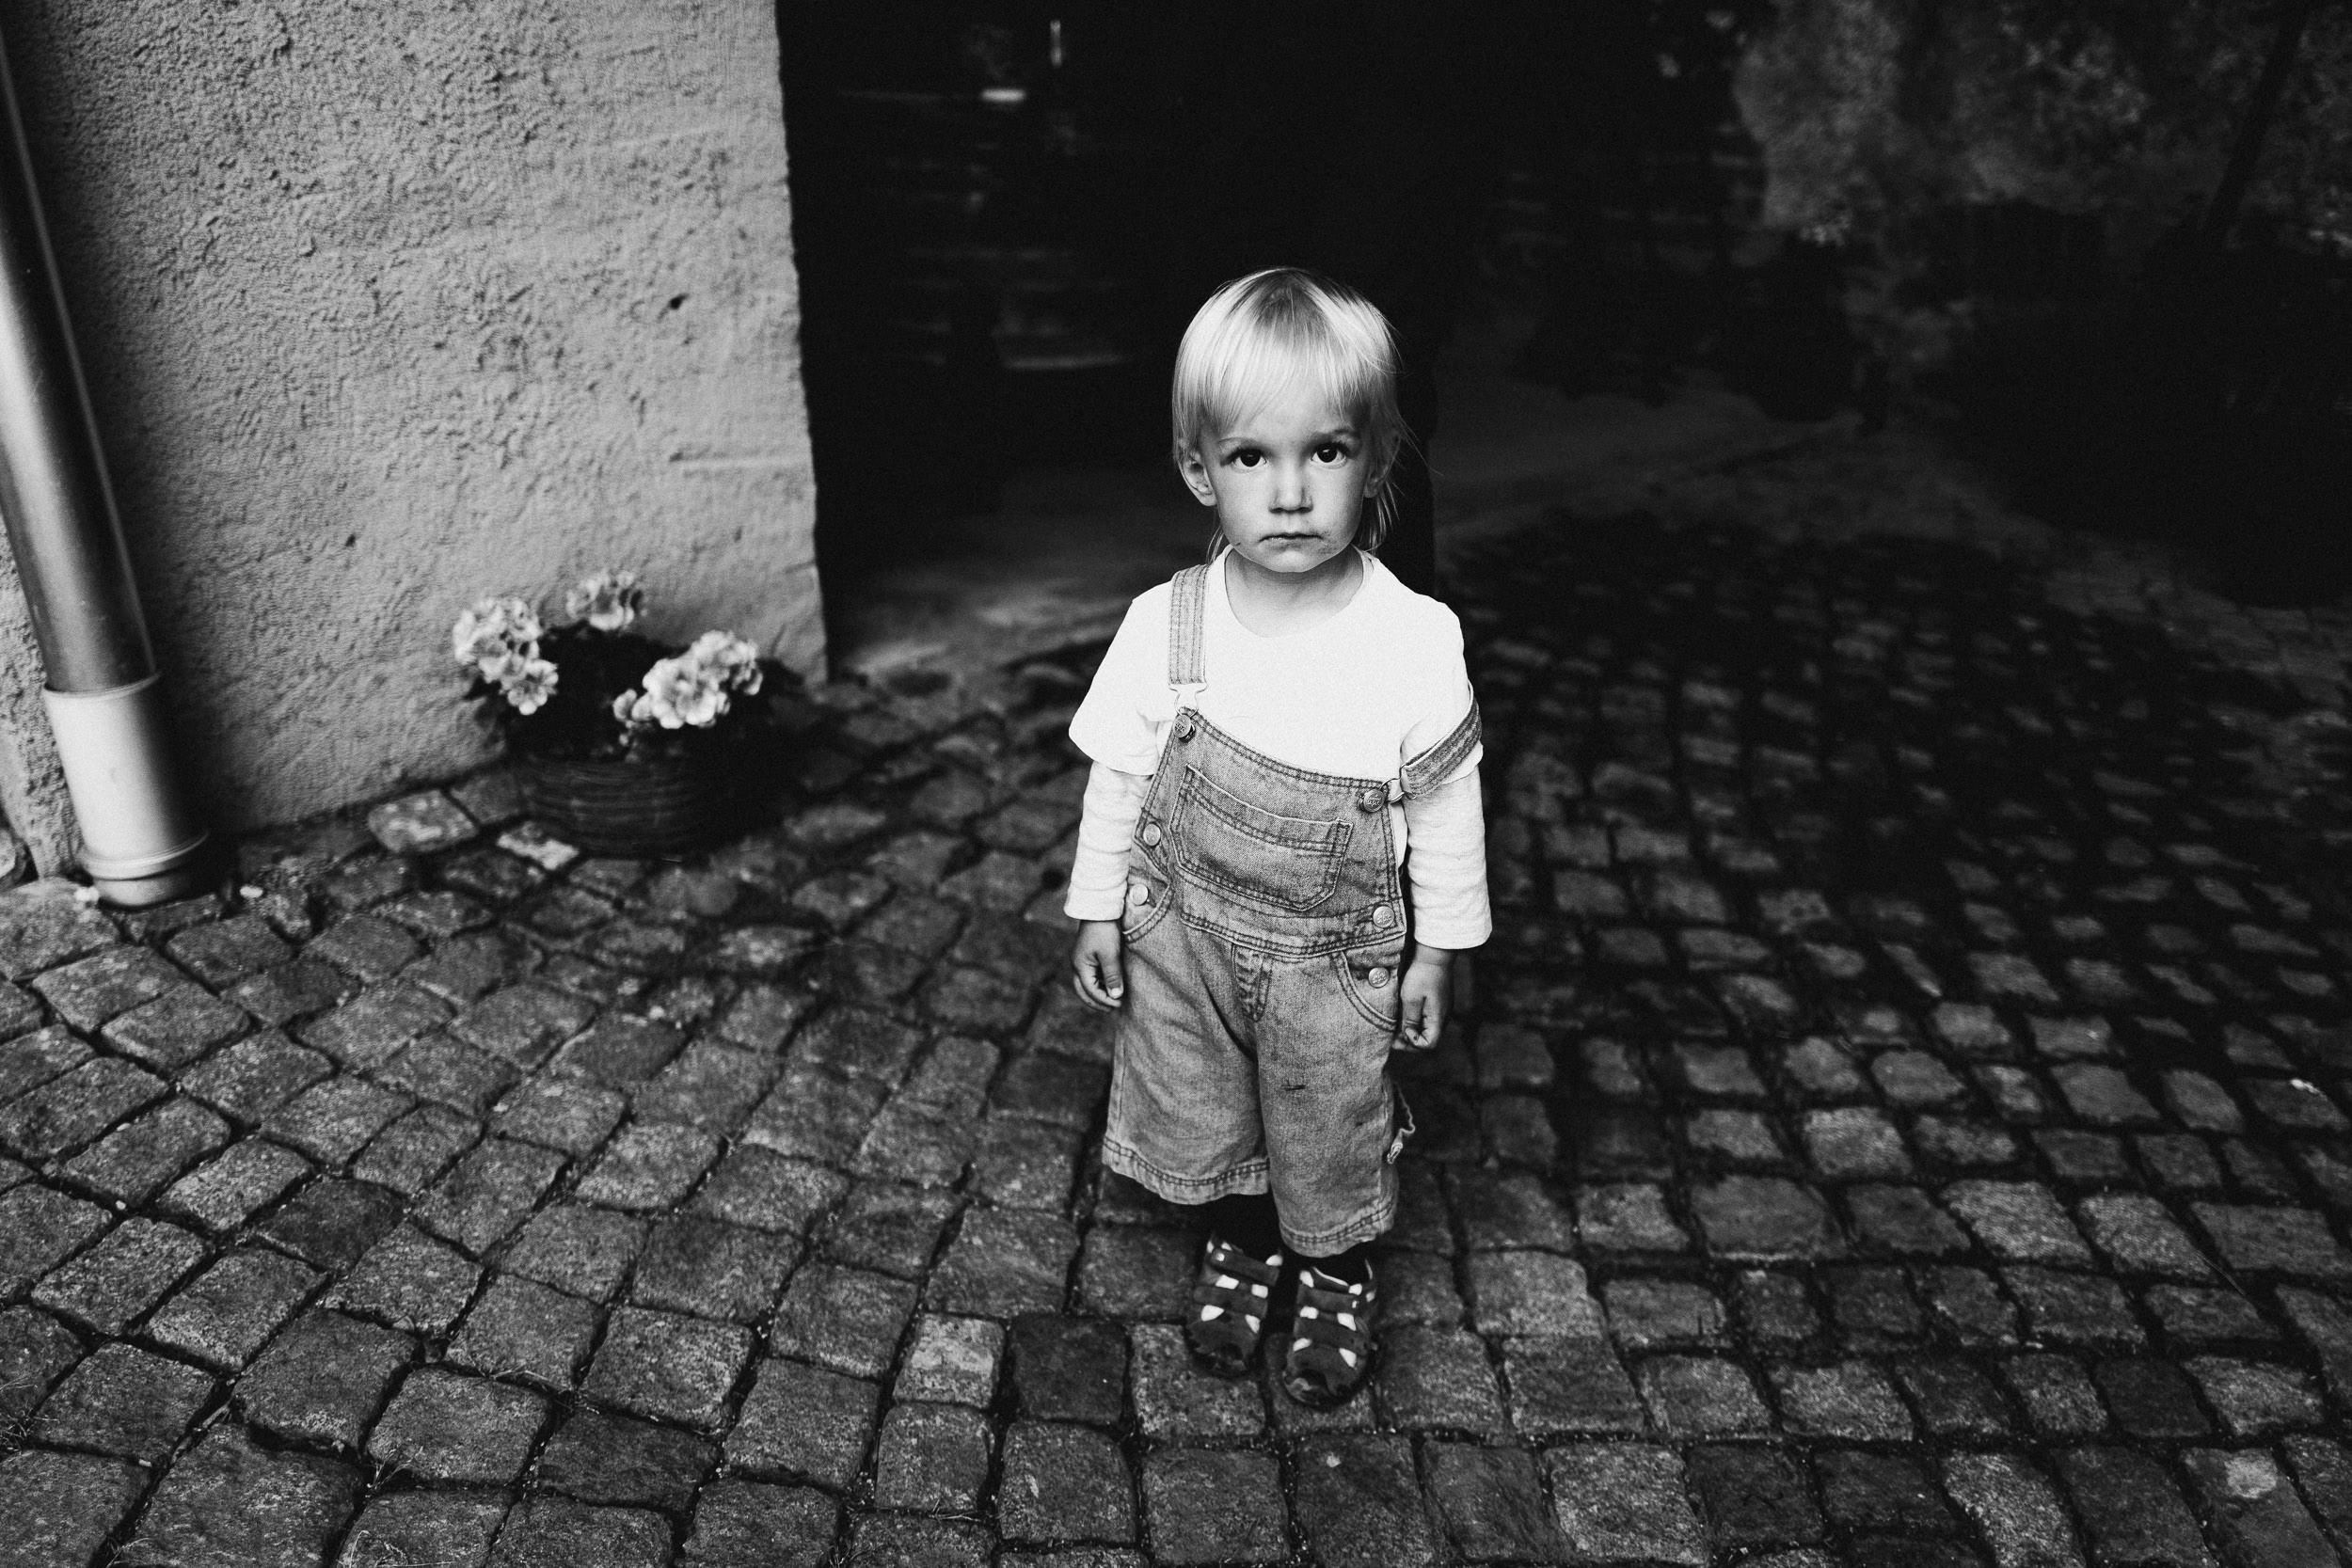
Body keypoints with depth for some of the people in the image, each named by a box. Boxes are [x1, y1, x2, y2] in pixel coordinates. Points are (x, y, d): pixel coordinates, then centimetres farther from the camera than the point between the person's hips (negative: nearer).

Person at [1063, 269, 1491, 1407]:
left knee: (1331, 1139, 16)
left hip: (1336, 952, -1)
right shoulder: (1165, 626, -16)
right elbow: (1118, 775, -3)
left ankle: (1338, 1275, 46)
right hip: (1185, 930, 2)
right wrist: (1098, 909, 3)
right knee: (1201, 1114, 20)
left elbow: (1446, 807, -8)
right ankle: (1241, 1246, 50)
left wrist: (1436, 950, -1)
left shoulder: (1415, 641, -20)